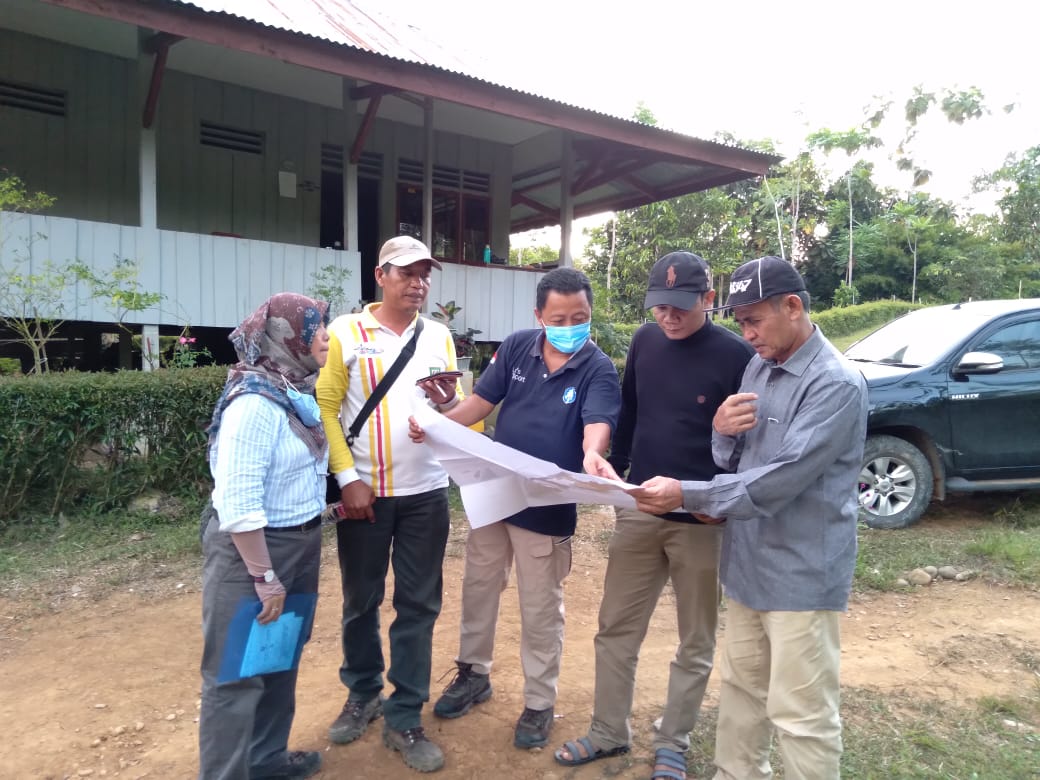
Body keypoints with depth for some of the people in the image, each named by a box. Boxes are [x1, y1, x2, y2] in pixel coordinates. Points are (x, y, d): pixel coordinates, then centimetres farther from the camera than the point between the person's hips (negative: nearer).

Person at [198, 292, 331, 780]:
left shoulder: (298, 393, 3)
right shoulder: (256, 403, -23)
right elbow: (237, 504, -25)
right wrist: (265, 576, -20)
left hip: (299, 543, 9)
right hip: (251, 548, -9)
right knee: (238, 672, 8)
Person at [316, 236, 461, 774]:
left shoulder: (439, 337, 7)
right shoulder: (345, 333, -3)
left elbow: (456, 412, 8)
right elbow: (325, 409, -6)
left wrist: (449, 405, -15)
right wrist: (347, 478, -12)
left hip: (426, 493, 3)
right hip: (363, 490, -2)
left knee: (418, 605, 6)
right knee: (361, 600, 12)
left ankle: (405, 719, 19)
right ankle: (362, 695, 35)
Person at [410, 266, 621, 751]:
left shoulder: (598, 369, -13)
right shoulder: (517, 347, -3)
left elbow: (597, 424, -28)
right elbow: (482, 401, -1)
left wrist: (592, 457, -51)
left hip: (547, 508, -4)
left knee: (541, 611, 11)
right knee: (478, 586, 19)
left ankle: (539, 704, 31)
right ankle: (473, 674, 43)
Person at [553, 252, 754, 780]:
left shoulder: (735, 356, -12)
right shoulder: (645, 341, 3)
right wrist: (613, 469, 12)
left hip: (703, 520, -4)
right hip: (638, 510, 4)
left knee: (695, 642, 13)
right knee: (616, 628, 13)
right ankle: (609, 732, 32)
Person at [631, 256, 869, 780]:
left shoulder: (837, 384, -18)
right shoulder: (759, 367, 7)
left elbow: (778, 481, -25)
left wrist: (686, 494, -24)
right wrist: (722, 432, -13)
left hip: (801, 575, -7)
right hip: (747, 563, 8)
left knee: (800, 713, 5)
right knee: (741, 689, 21)